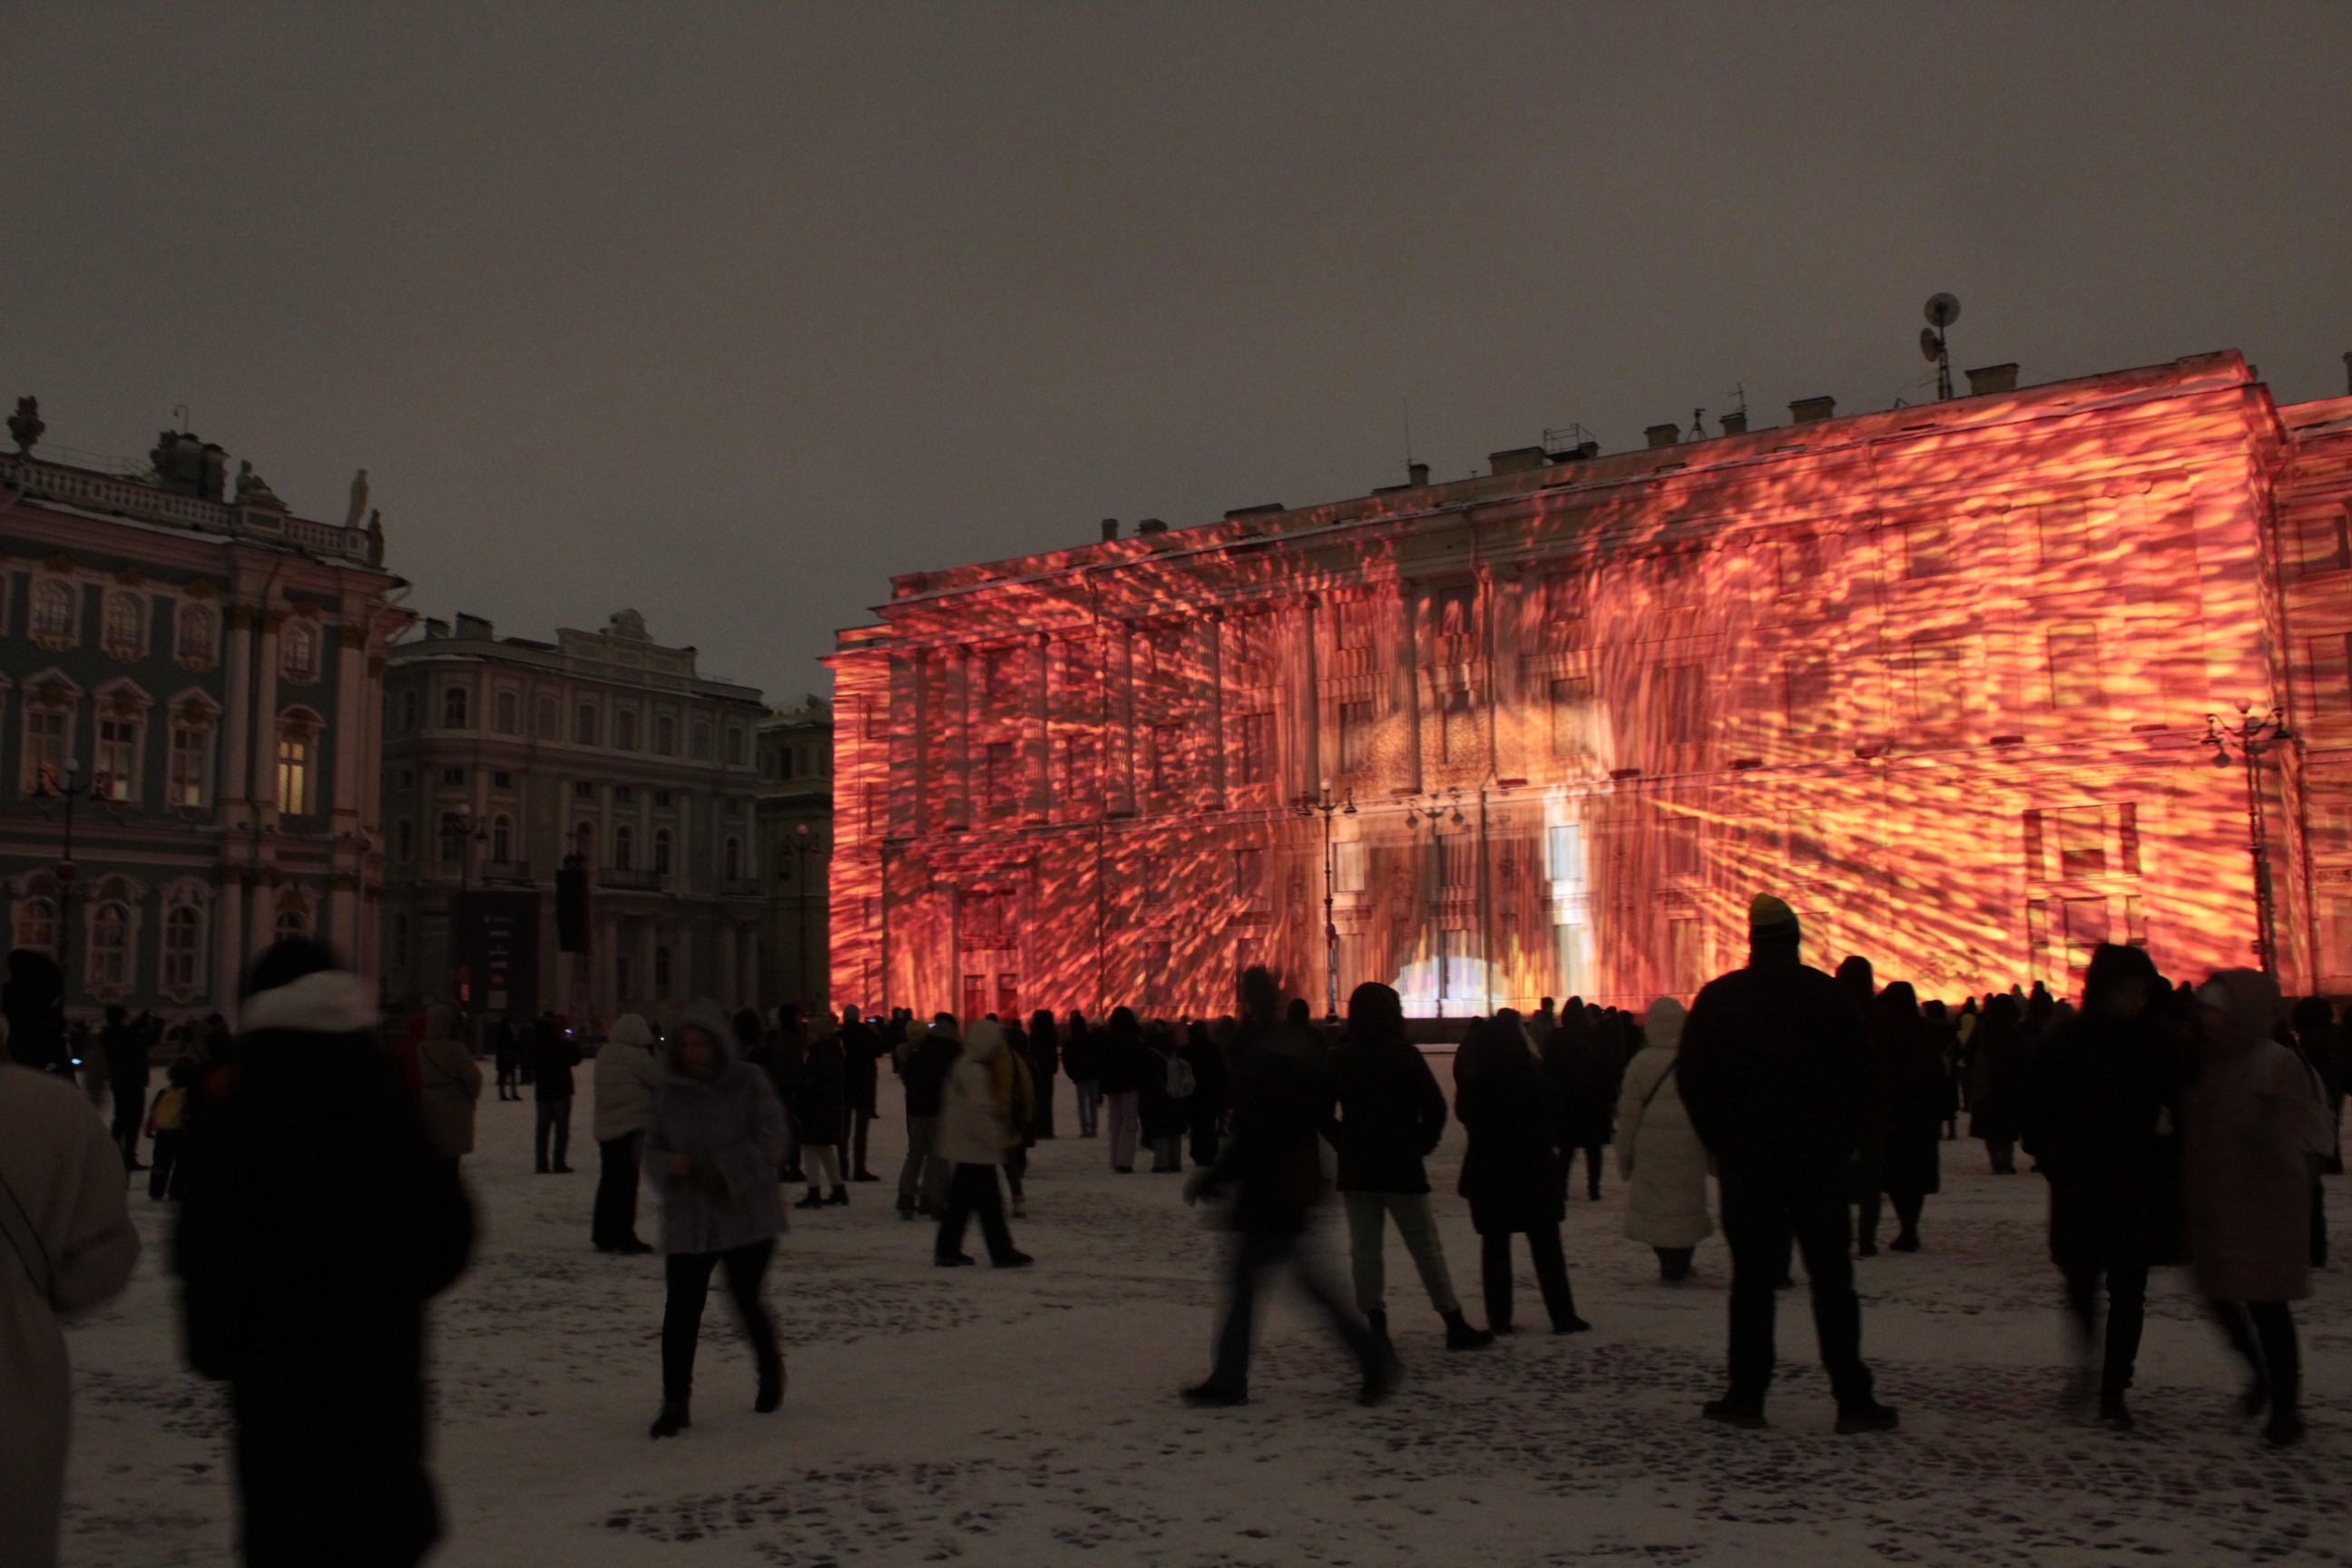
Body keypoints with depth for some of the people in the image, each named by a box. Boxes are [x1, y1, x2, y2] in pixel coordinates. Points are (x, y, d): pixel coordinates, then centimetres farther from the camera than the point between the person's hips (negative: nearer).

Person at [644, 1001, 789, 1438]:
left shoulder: (749, 1082, -6)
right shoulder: (669, 1091, 4)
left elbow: (769, 1140, -12)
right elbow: (653, 1146, 8)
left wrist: (723, 1171, -22)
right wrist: (669, 1166, -15)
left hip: (747, 1216, -2)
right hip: (686, 1219, 3)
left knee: (746, 1300, 6)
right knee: (681, 1309, -5)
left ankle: (770, 1371, 36)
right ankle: (675, 1402, 7)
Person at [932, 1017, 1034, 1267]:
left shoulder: (962, 1066, 15)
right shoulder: (973, 1070, -16)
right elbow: (979, 1109, -22)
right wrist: (998, 1139, -17)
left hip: (963, 1147, 10)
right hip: (976, 1147, -10)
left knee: (961, 1200, 12)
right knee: (989, 1200, -4)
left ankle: (947, 1250, 15)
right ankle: (1002, 1252, 0)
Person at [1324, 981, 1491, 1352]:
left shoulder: (1339, 1058, 1)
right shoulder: (1405, 1054, -8)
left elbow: (1322, 1112, 1)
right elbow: (1435, 1106, -11)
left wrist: (1346, 1146, 9)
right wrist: (1422, 1144, 2)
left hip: (1355, 1169, 2)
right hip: (1402, 1167, -2)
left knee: (1364, 1248, 6)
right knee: (1425, 1245, 5)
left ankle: (1376, 1327, 4)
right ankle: (1456, 1325, 10)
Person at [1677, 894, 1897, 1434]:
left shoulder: (1717, 999, 1)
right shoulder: (1831, 996, -2)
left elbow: (1691, 1081, 2)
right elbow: (1860, 1077, 1)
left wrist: (1720, 1145, 11)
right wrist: (1844, 1142, 11)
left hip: (1744, 1164, 1)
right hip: (1819, 1161, 0)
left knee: (1752, 1278, 5)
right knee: (1832, 1279, 4)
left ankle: (1746, 1397, 6)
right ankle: (1853, 1399, 3)